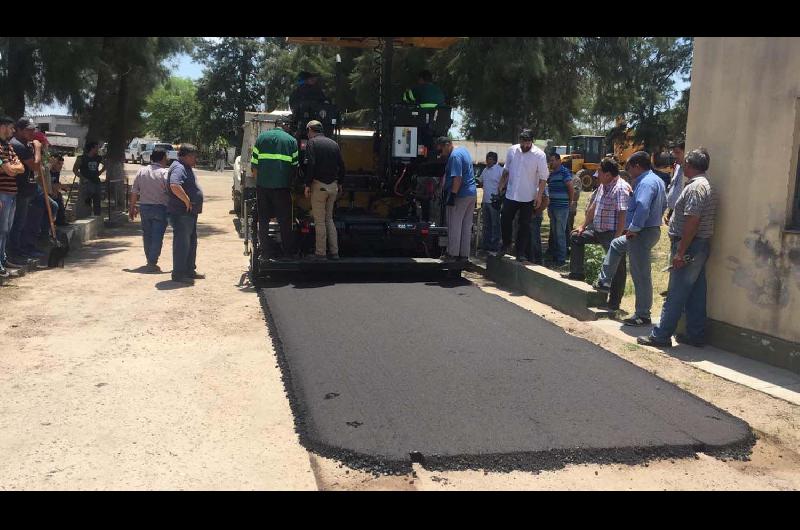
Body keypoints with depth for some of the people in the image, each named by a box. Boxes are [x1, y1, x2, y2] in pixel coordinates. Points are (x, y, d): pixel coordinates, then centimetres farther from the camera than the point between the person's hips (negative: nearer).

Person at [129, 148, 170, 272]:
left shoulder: (142, 171, 3)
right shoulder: (164, 173, -11)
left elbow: (134, 192, 5)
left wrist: (132, 207, 13)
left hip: (144, 207, 5)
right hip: (160, 208, -4)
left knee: (147, 235, 17)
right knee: (157, 236, 0)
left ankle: (149, 260, 27)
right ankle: (152, 263, -2)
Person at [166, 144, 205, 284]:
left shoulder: (186, 168, 17)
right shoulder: (178, 168, -16)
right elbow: (175, 186, -33)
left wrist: (196, 206, 17)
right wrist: (187, 201, -26)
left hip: (190, 213, 11)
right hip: (181, 214, -11)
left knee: (191, 242, 17)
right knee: (182, 243, -6)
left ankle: (190, 270, 27)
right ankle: (178, 274, 0)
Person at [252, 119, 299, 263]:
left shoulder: (261, 137, 7)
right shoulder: (291, 140, 5)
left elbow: (254, 165, 5)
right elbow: (295, 166, 7)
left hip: (263, 186, 1)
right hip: (282, 186, -1)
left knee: (263, 220, 8)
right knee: (284, 221, 7)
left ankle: (265, 253, 8)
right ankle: (288, 252, 6)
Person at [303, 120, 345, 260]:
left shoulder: (312, 143, -5)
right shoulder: (333, 143, 12)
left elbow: (311, 165, -15)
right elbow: (341, 165, 12)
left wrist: (307, 185, -12)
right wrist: (340, 183, 19)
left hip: (319, 185, -6)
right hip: (333, 186, 6)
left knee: (319, 221, -1)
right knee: (329, 219, 14)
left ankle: (320, 253, 1)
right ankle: (334, 252, 12)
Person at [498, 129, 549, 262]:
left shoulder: (539, 155, -11)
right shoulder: (512, 150, 0)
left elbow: (543, 177, -9)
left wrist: (539, 195, -14)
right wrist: (502, 185, 11)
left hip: (528, 197, -3)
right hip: (510, 194, 3)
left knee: (524, 225, 4)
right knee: (505, 220, 7)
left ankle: (521, 253, 12)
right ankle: (506, 244, 29)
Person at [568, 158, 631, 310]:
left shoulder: (621, 188, -19)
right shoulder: (602, 186, 11)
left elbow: (623, 215, -25)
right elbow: (593, 207, 20)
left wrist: (617, 238, -28)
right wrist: (583, 226, 19)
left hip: (612, 234, -10)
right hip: (597, 230, 10)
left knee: (617, 269, -3)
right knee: (576, 237, 20)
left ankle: (614, 303, 4)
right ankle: (577, 273, 24)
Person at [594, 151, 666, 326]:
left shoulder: (646, 183, -20)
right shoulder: (657, 180, 13)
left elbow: (642, 207, -34)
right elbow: (663, 205, 23)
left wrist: (634, 228, -23)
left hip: (642, 234, -11)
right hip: (652, 229, 11)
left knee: (641, 276, -4)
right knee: (616, 245, 30)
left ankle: (643, 316, 4)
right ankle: (604, 282, 37)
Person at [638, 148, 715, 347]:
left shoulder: (695, 187, -16)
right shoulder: (705, 186, 17)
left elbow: (692, 222, -23)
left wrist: (680, 252, -22)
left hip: (690, 247, -10)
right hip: (700, 247, 10)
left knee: (676, 295, -6)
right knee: (695, 294, 13)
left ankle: (661, 336, -2)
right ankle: (696, 335, 19)